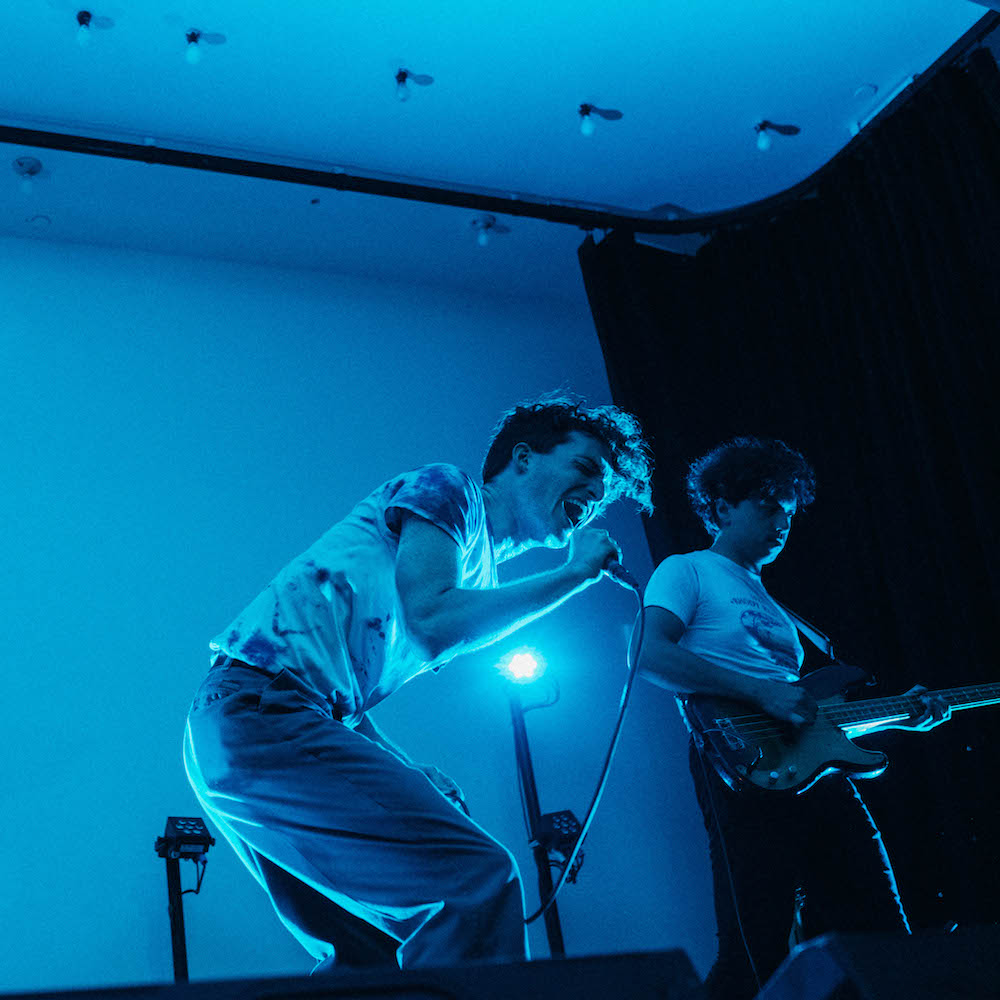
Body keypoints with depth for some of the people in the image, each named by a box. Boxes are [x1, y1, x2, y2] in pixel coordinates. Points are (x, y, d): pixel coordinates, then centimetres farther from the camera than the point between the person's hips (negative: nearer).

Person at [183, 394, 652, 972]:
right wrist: (573, 575, -6)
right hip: (261, 712, -10)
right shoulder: (447, 488, 2)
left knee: (370, 953, 13)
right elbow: (432, 622, -16)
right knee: (478, 879, -18)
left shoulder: (482, 572, 27)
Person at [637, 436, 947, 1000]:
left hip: (819, 775, 9)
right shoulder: (687, 572, 6)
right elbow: (649, 653, -14)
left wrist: (898, 716, 16)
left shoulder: (773, 607, 31)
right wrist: (762, 692, -18)